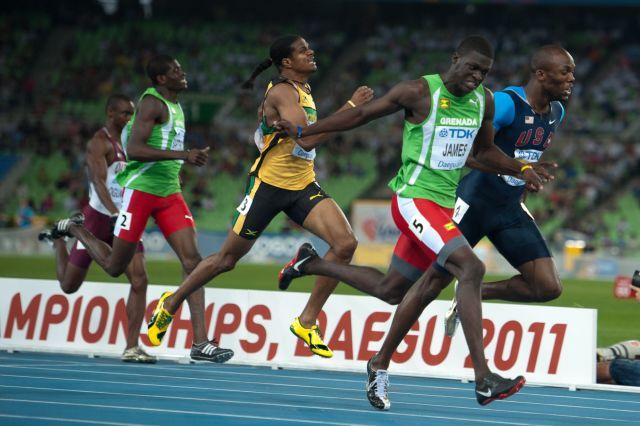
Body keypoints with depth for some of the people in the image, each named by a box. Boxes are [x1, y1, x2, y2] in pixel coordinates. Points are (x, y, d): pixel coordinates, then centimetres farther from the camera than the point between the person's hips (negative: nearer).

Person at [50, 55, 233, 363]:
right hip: (141, 189, -8)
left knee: (192, 261, -8)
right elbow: (133, 150, -25)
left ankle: (200, 343, -12)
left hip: (169, 193, 8)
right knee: (114, 266, 4)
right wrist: (183, 155, -29)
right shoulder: (152, 103, -14)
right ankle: (74, 229, 33)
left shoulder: (175, 106, 15)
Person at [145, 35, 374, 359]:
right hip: (269, 185, -7)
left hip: (303, 186, 7)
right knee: (227, 259, 5)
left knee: (346, 243, -14)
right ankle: (172, 303, 29)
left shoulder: (303, 90, 9)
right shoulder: (283, 92, -18)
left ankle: (307, 322, -6)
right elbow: (307, 139, -31)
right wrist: (350, 106, -29)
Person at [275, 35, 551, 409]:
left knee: (390, 289, 16)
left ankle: (311, 263, 41)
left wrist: (520, 170, 7)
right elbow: (362, 115, 0)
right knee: (471, 267, -25)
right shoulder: (419, 92, -12)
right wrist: (303, 131, 3)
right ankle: (484, 381, -28)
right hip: (414, 199, -8)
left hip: (442, 206, 8)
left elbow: (484, 151, 24)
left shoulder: (484, 101, 7)